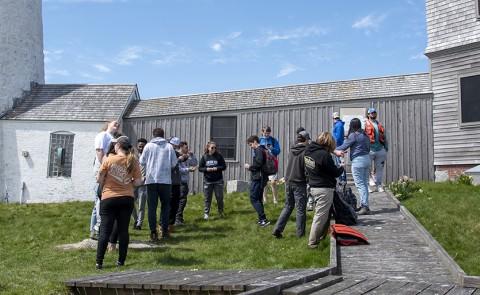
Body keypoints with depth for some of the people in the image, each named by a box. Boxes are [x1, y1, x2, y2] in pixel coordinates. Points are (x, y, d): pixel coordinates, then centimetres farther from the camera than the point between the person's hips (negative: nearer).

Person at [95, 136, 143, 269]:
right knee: (123, 230, 9)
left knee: (105, 230, 3)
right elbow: (138, 182, -3)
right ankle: (121, 261, 13)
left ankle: (99, 262, 4)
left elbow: (99, 179, -6)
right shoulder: (133, 162, -2)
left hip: (109, 198, -2)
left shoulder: (109, 160, -9)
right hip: (127, 199, 2)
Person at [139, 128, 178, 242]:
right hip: (165, 180, 0)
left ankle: (153, 232, -1)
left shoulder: (148, 146, 0)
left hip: (151, 180, 0)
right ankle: (164, 230, 16)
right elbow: (174, 163, 2)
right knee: (165, 205, 15)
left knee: (152, 207, 3)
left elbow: (142, 162, 4)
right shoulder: (169, 147, 1)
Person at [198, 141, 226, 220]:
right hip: (207, 181, 0)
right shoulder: (204, 157, 1)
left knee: (219, 197, 5)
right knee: (207, 198, 4)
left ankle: (221, 212, 22)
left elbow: (224, 166, 2)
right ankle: (206, 213, 12)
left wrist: (217, 168, -14)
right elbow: (200, 168, 3)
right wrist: (206, 169, -14)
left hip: (218, 181, 0)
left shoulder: (219, 156, -1)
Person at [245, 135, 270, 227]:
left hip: (257, 178, -10)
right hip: (261, 178, 10)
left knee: (254, 199, -8)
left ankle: (263, 219, -14)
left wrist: (250, 166, -7)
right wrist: (251, 167, 15)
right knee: (258, 199, 15)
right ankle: (261, 219, 18)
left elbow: (258, 164, -22)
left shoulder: (258, 150, -12)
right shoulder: (263, 150, 17)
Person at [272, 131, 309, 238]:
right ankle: (300, 233, 12)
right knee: (301, 209, 5)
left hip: (288, 182, 6)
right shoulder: (305, 152, -13)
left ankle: (277, 229, 8)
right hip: (299, 183, -6)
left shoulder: (291, 151, 6)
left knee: (288, 206, 15)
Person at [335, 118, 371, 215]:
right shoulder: (365, 135, 10)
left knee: (360, 184, -6)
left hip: (357, 161, -8)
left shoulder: (353, 135, -12)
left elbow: (344, 146, -7)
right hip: (367, 159, 8)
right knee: (365, 183, 12)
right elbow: (368, 148, 16)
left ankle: (365, 206, -11)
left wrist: (334, 150, 8)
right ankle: (363, 205, 18)